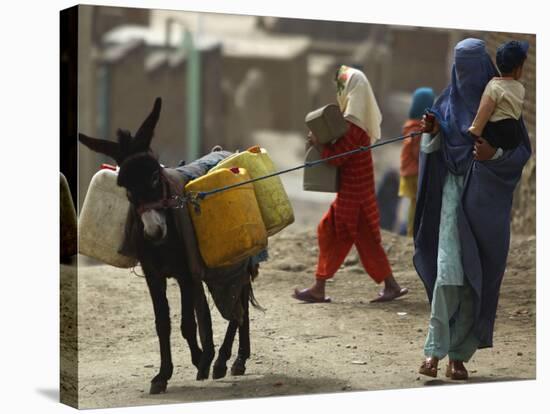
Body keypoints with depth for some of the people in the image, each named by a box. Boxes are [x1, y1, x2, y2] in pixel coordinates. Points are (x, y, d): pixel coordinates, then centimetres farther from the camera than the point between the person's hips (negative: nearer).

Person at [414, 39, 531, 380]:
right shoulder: (447, 102, 7)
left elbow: (523, 151, -2)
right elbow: (432, 151, 10)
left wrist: (494, 153, -21)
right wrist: (431, 132, -12)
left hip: (487, 199, -1)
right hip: (455, 191, 1)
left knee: (478, 276, 1)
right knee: (448, 271, -12)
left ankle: (459, 354, 9)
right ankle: (435, 349, -8)